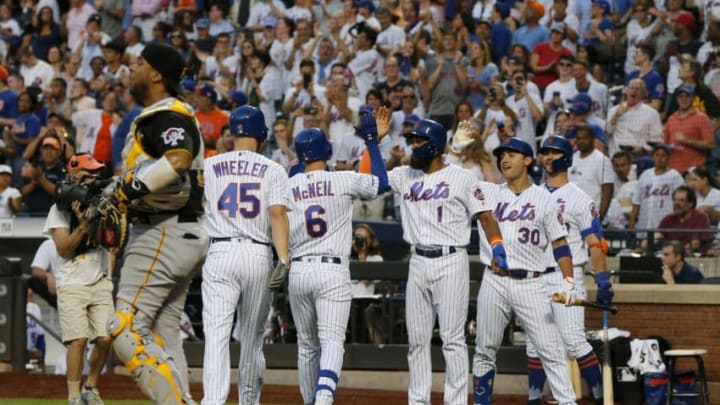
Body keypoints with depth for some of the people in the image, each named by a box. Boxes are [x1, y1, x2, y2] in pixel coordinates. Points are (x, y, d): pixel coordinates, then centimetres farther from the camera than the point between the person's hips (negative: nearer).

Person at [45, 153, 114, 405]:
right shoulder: (60, 209, -2)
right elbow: (64, 249, -8)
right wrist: (83, 224, -19)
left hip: (100, 282, 4)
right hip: (72, 283, -4)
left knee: (105, 339, -6)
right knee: (78, 339, -15)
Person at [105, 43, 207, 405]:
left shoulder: (166, 115, -12)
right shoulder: (157, 116, 22)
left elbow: (180, 158, -31)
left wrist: (127, 191, -25)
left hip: (164, 235, -11)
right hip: (184, 236, 11)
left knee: (126, 330, -15)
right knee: (162, 337, 11)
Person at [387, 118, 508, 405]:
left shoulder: (461, 178, -3)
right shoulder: (404, 177, 12)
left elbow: (484, 216, -5)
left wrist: (497, 246, -20)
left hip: (451, 262, -6)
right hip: (418, 263, 6)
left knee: (452, 338, -6)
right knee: (417, 338, 8)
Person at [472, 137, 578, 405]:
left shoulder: (545, 199, 5)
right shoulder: (489, 194, 11)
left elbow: (559, 244, 2)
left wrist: (568, 281, -10)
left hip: (531, 283, -3)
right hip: (494, 282, 3)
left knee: (550, 349, -9)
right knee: (485, 351, 7)